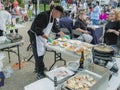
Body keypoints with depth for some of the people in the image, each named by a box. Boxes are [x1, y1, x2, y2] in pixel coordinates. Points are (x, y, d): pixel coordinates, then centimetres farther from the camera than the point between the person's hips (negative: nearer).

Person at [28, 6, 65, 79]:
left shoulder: (53, 18, 1)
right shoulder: (44, 16, -29)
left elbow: (55, 27, 16)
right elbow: (37, 29, -31)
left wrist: (62, 34, 15)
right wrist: (46, 37, -33)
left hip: (43, 36, 9)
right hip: (36, 36, -9)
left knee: (41, 53, 17)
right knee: (39, 54, -5)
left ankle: (38, 68, 36)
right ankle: (40, 73, 6)